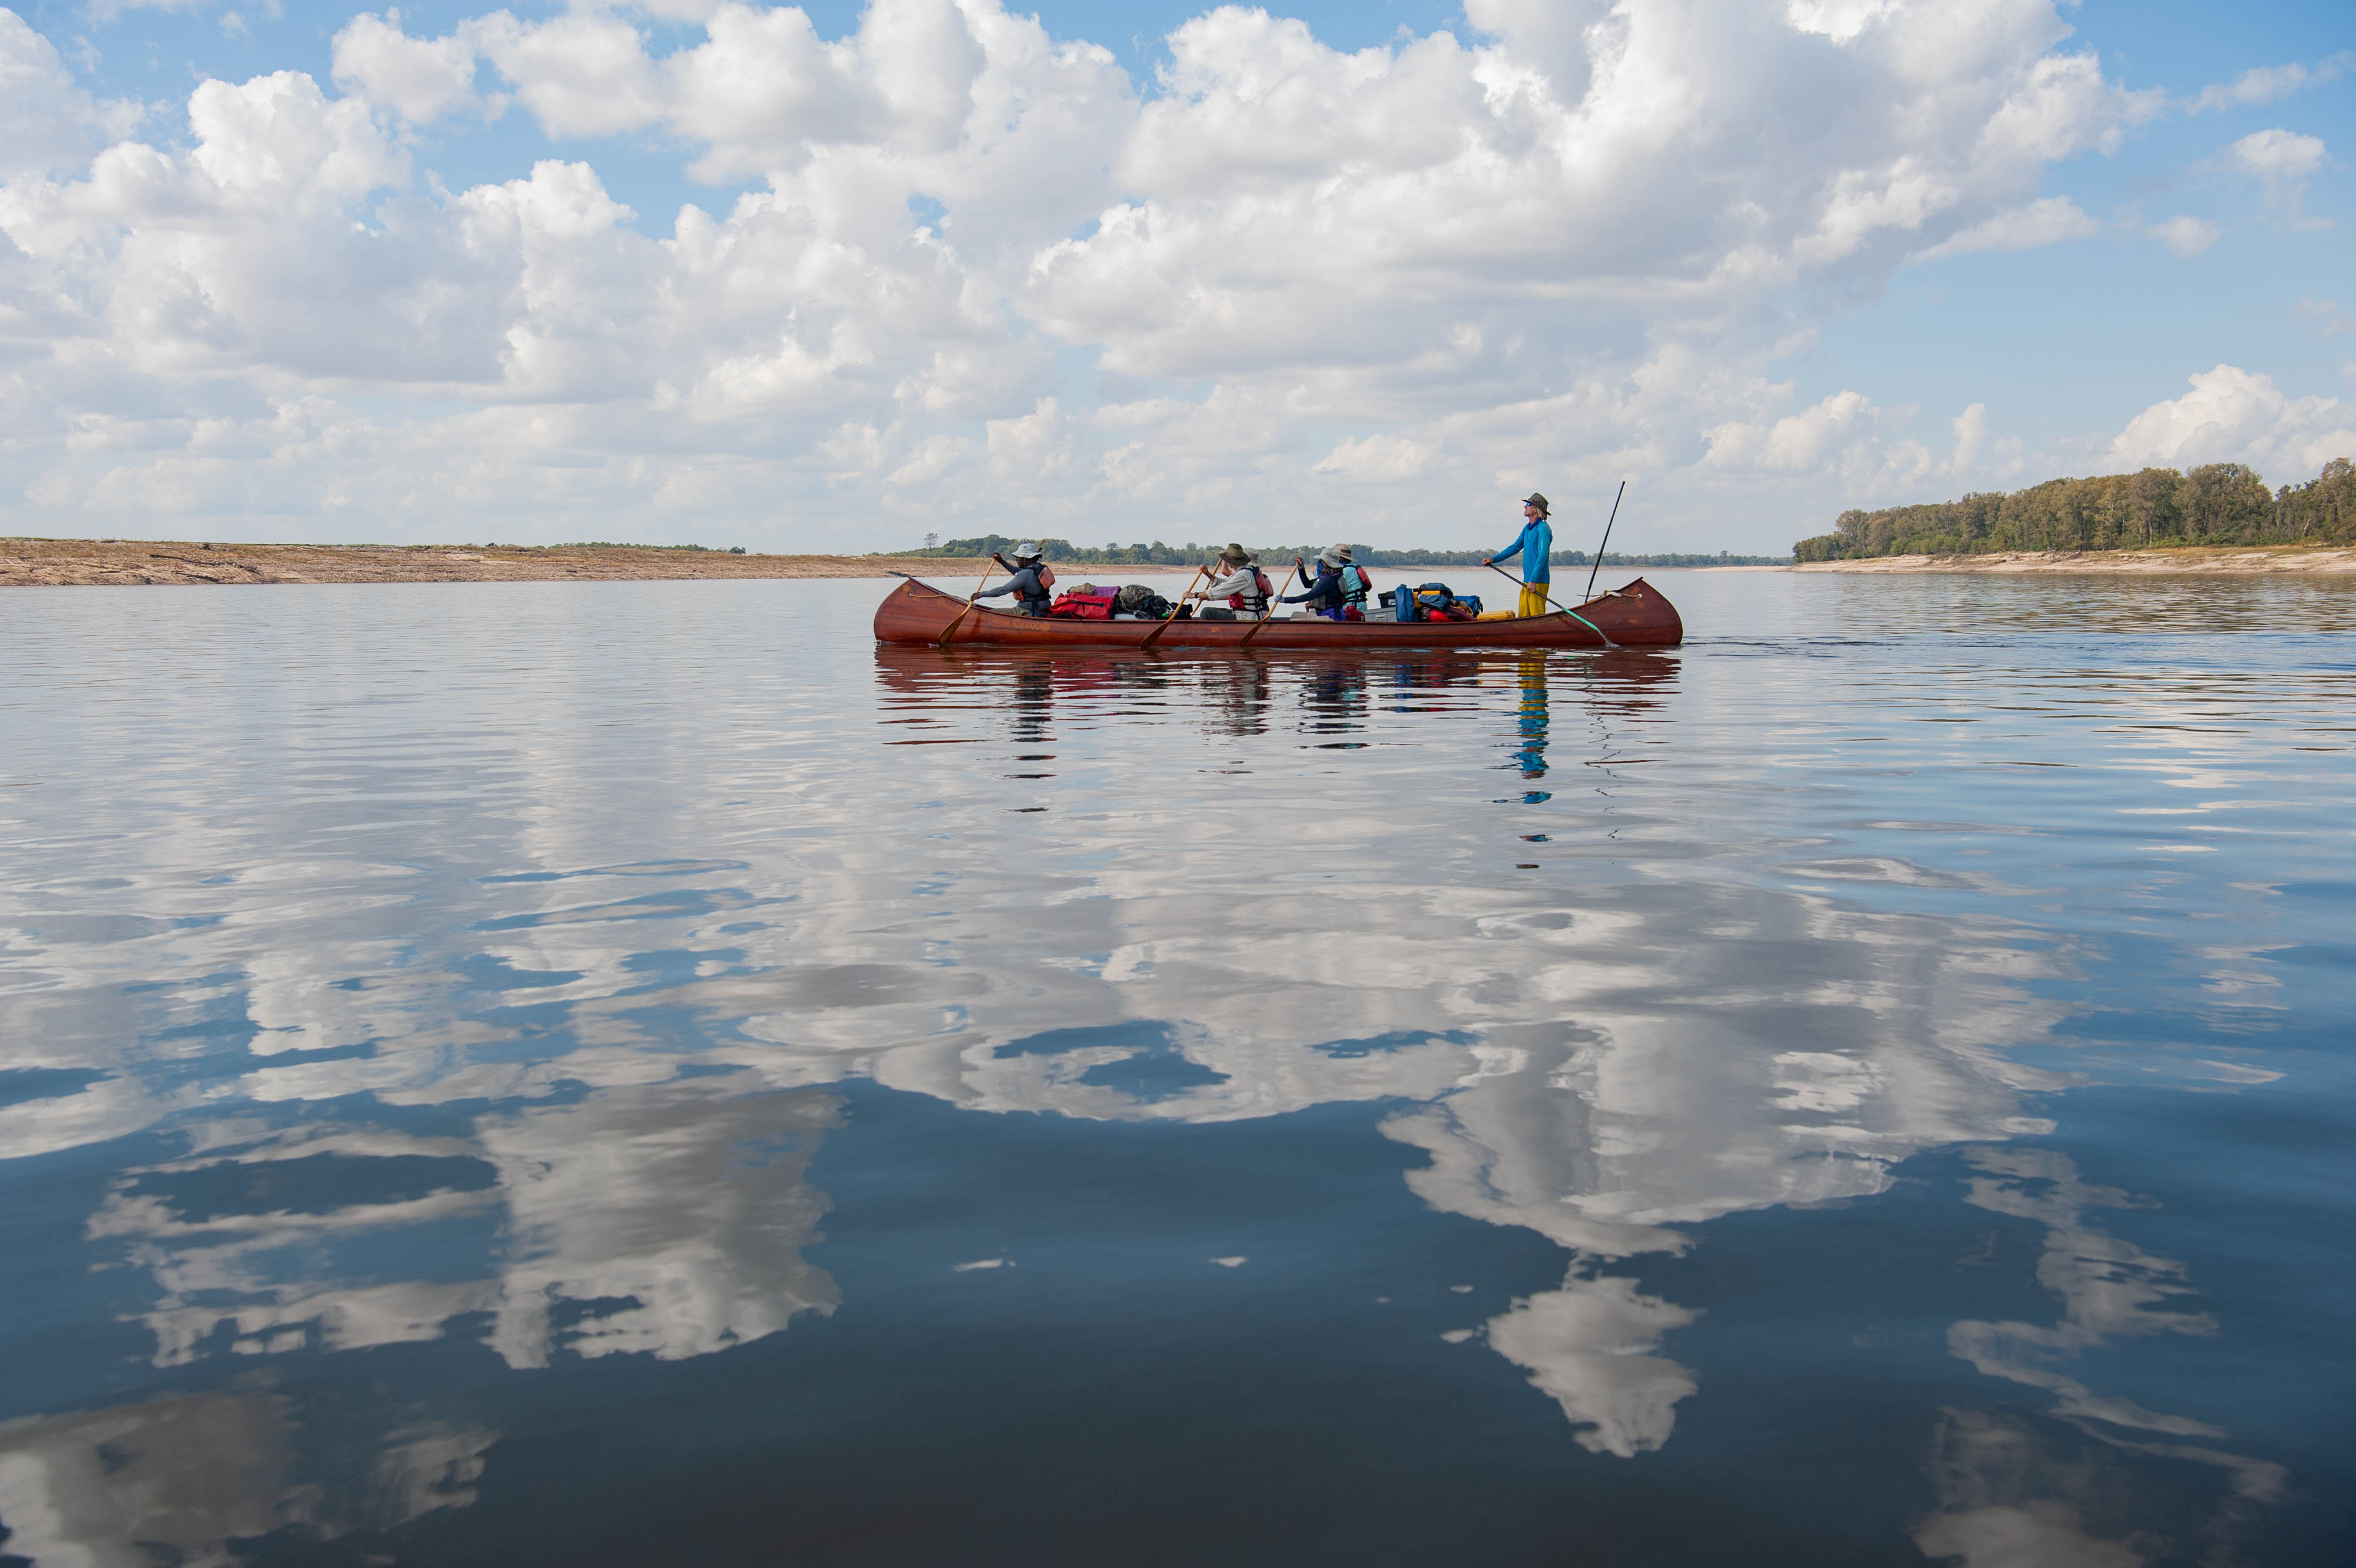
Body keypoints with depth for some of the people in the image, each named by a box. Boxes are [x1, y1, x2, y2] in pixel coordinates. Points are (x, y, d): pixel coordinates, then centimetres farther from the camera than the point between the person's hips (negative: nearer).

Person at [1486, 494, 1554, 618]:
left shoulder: (1543, 529, -12)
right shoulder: (1527, 528, 16)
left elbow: (1543, 556, -18)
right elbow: (1515, 547, 25)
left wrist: (1534, 581, -21)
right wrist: (1494, 559, 18)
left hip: (1539, 582, -9)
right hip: (1527, 581, 9)